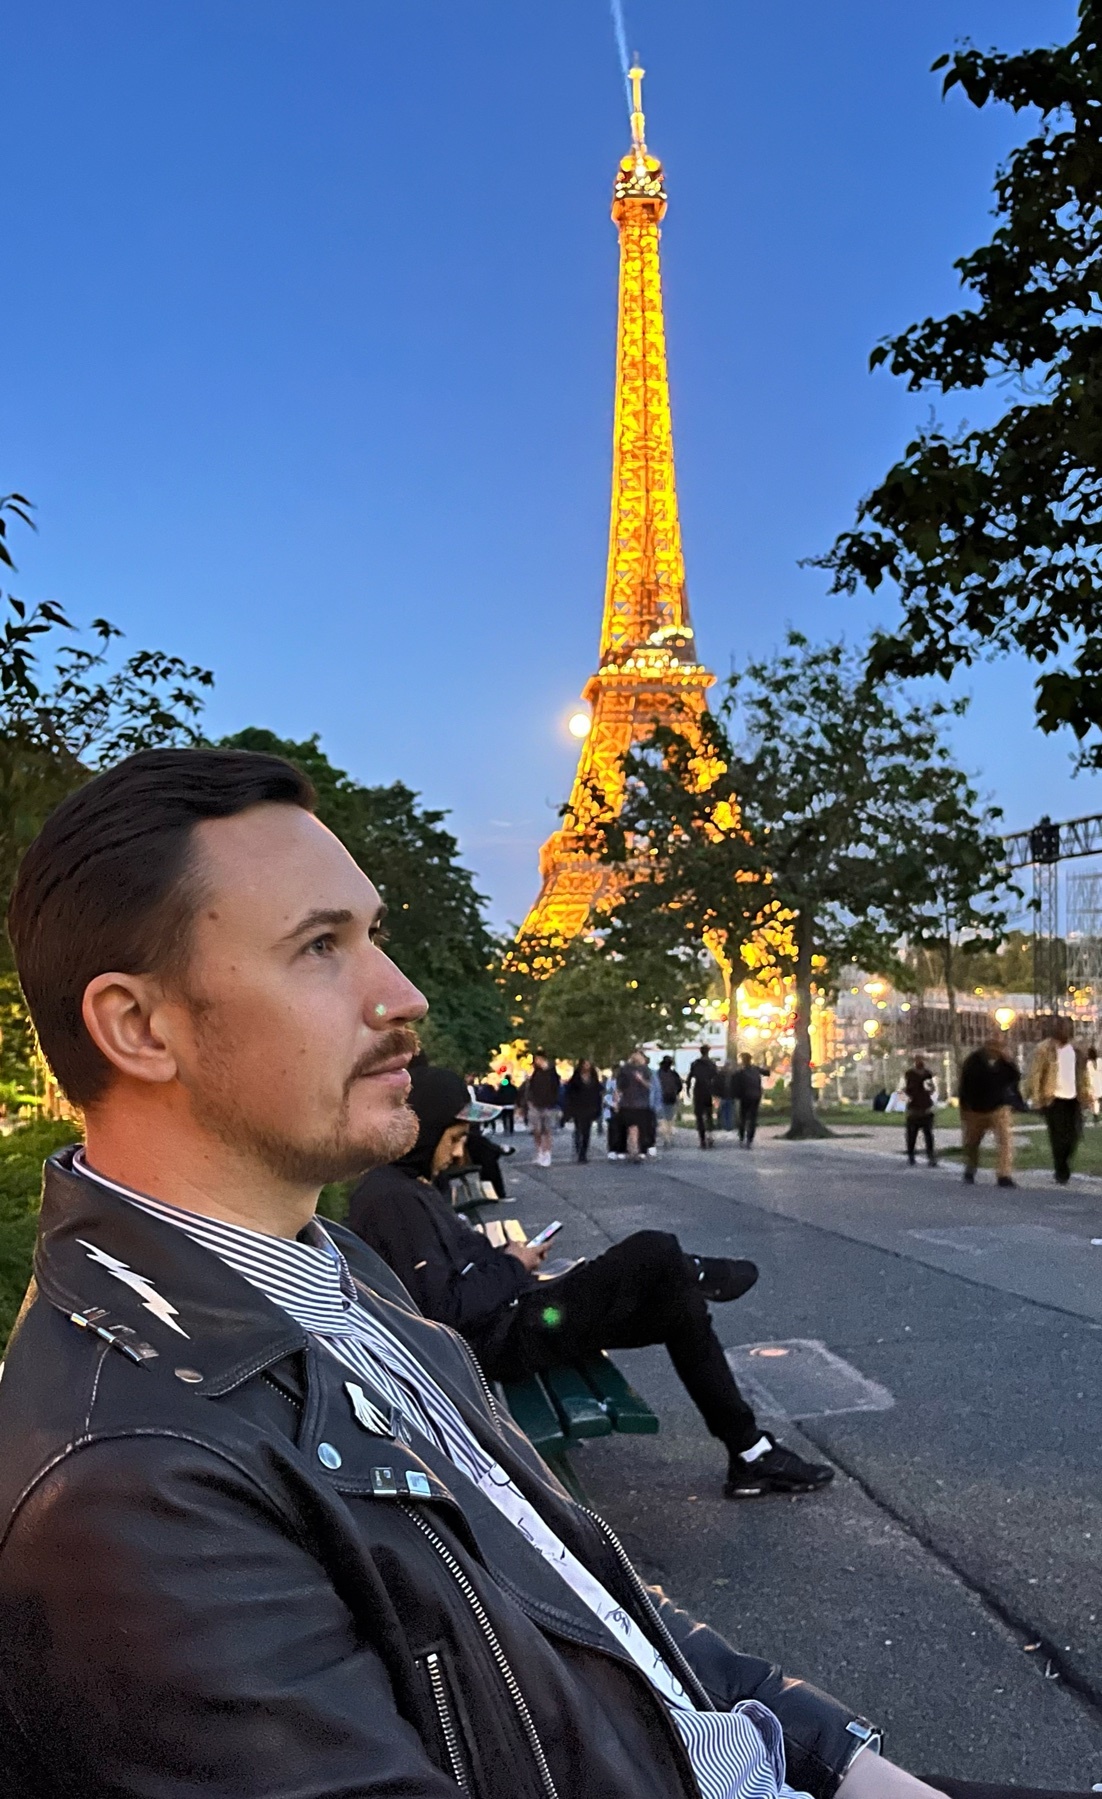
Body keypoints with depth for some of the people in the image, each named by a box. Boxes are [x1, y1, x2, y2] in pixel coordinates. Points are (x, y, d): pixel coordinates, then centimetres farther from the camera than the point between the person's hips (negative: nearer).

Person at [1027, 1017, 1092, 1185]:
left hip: (1073, 1098, 5)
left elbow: (1084, 1073, 16)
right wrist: (1036, 1098, -12)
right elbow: (1035, 1074, -8)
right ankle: (1061, 1173, 6)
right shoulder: (1044, 1049, -6)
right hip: (1053, 1098, -5)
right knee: (1058, 1137, -3)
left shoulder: (1077, 1050, 11)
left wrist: (1087, 1093, 6)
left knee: (1074, 1134, 4)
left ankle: (1062, 1168, 23)